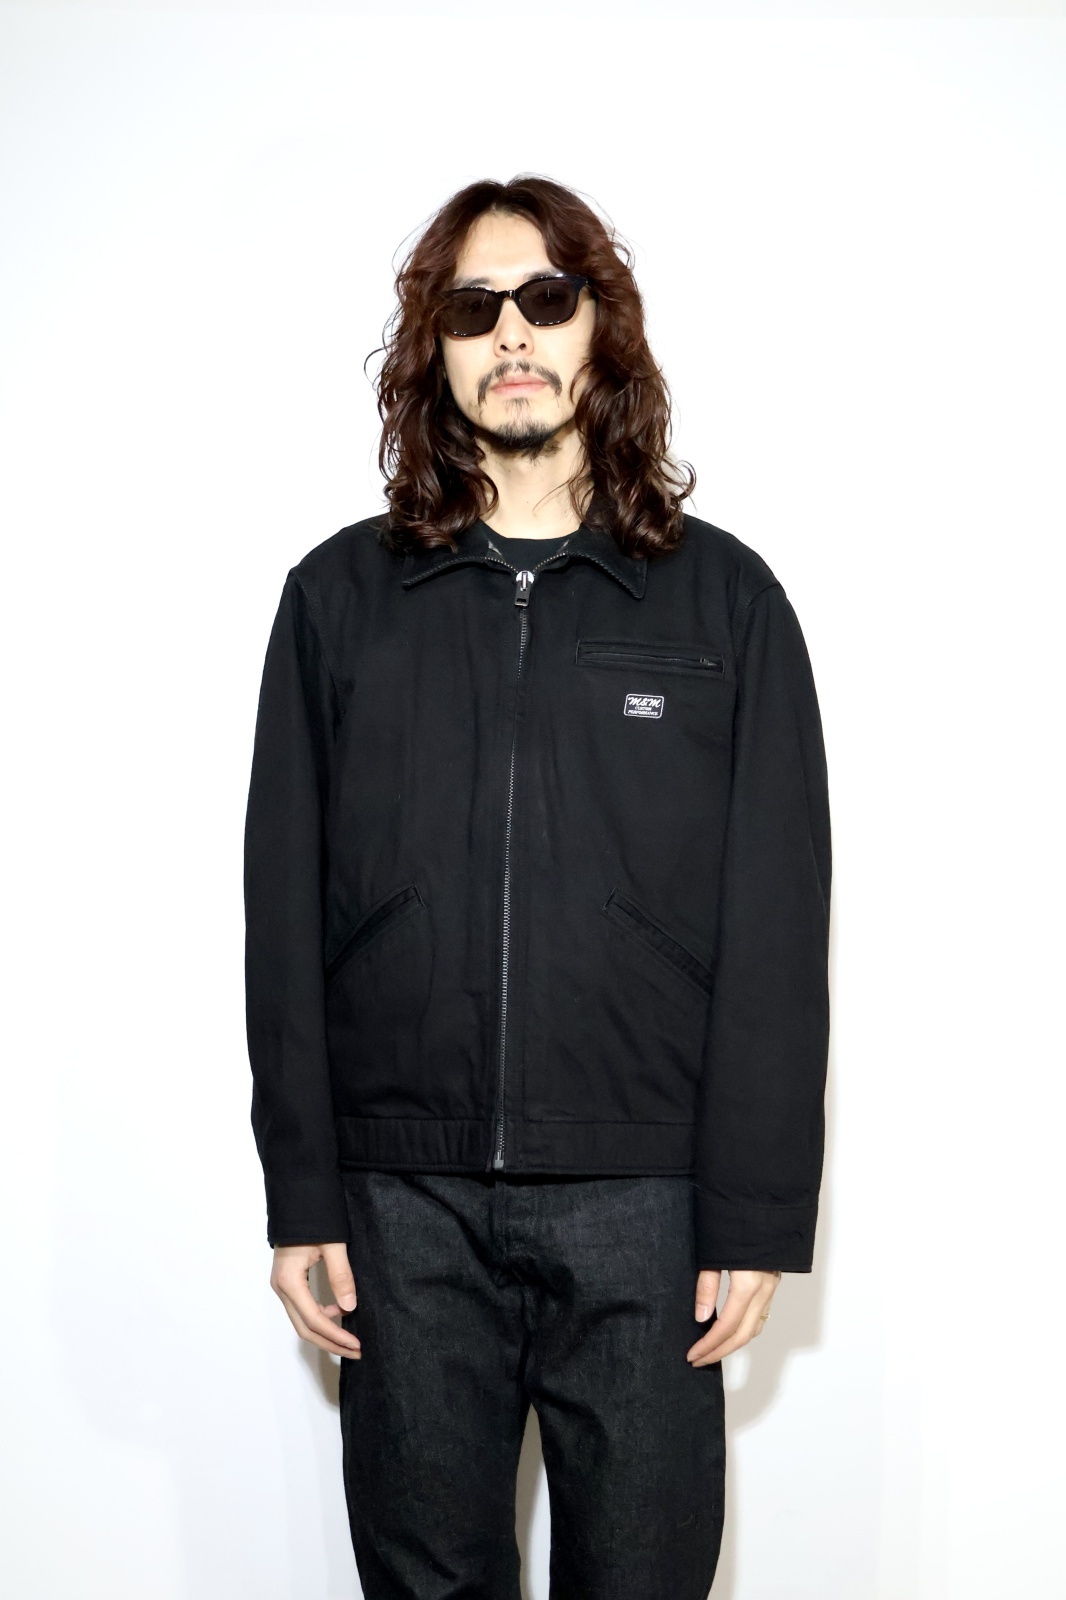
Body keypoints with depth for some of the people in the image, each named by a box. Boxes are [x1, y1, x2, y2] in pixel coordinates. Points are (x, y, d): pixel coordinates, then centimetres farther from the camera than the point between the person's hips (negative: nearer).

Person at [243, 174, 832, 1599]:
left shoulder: (722, 599, 2)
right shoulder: (342, 597, 6)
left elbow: (776, 932, -1)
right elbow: (286, 917, 4)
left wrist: (758, 1215, -5)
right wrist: (302, 1196, 0)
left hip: (642, 1206, -1)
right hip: (404, 1204, 1)